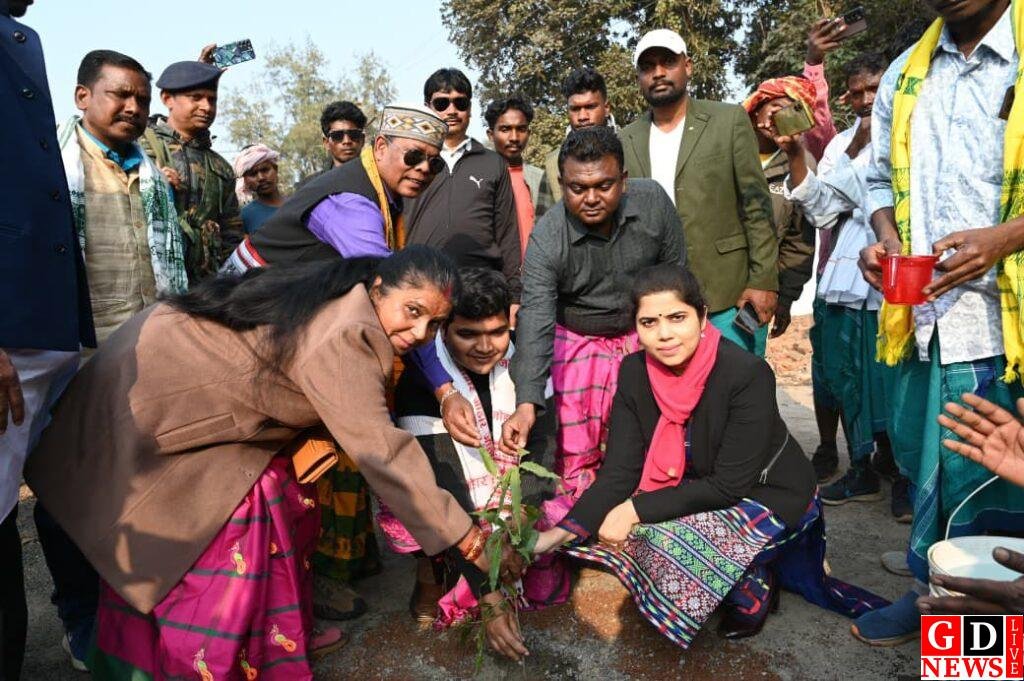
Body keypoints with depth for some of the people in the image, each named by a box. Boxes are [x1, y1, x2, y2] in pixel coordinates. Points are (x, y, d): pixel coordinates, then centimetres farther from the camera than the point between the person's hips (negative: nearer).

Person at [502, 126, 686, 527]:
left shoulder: (653, 202, -18)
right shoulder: (546, 238, -25)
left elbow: (676, 272, -3)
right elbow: (536, 320, -32)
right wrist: (527, 404, -40)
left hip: (645, 336, 2)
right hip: (579, 342, -2)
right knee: (576, 439, 0)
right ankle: (575, 500, 23)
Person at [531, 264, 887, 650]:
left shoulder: (747, 374, -29)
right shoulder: (635, 372, -13)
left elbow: (730, 484, -26)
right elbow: (620, 471, -14)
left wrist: (637, 509, -28)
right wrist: (562, 532, -28)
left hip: (772, 497, -6)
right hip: (700, 491, 6)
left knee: (670, 543, -27)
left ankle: (754, 587, 4)